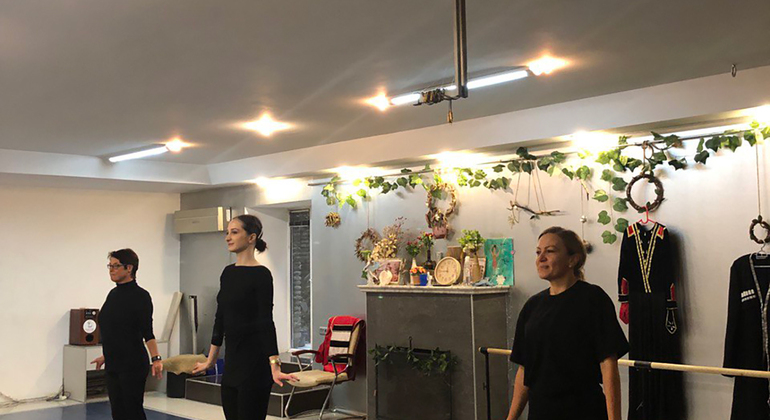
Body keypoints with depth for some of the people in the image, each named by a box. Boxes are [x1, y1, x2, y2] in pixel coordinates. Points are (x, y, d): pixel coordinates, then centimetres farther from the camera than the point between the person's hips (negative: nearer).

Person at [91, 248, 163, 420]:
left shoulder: (140, 296, -13)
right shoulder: (113, 293, 11)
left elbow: (147, 332, -18)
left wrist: (156, 359, -27)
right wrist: (106, 355, 27)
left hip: (133, 365, -8)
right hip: (114, 365, 8)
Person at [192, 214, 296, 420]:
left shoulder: (261, 275, -13)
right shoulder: (228, 273, 11)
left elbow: (266, 322, -21)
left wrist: (274, 366, -27)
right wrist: (211, 359, 21)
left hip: (255, 359, -8)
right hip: (232, 359, 9)